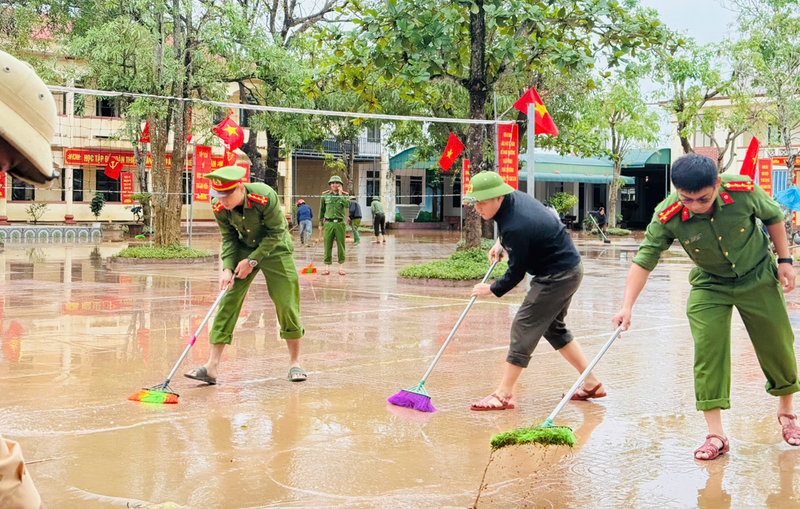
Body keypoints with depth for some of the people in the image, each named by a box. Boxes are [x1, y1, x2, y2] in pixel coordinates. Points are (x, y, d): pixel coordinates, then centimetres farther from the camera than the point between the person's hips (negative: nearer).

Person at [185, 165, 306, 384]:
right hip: (245, 249, 3)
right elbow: (229, 237, -5)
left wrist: (252, 260, -22)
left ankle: (295, 362, 12)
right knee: (228, 302, -9)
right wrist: (228, 268, -18)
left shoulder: (265, 197, -31)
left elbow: (276, 233, -21)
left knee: (287, 304, -6)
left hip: (275, 249, -3)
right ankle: (212, 367, -11)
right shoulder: (219, 207, -18)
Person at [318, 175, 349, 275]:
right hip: (328, 223, 1)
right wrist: (320, 224, 13)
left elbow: (347, 205, -14)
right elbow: (322, 210, 14)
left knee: (341, 245, 2)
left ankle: (341, 267, 9)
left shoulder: (344, 195, 6)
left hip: (340, 223, -1)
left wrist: (341, 194, -11)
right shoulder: (325, 195, 8)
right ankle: (327, 267, 5)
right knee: (327, 245, 0)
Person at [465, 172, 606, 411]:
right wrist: (500, 243, 13)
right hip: (570, 268, 11)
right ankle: (591, 384, 25)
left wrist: (491, 289, -3)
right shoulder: (514, 198, -1)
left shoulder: (516, 228, -30)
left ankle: (504, 394, -4)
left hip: (557, 276, -11)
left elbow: (516, 273, -19)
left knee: (524, 327, -8)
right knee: (553, 327, 19)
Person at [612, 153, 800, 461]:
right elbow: (644, 260, -24)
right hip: (710, 285, 0)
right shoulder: (667, 217, -29)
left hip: (759, 277, 1)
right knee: (707, 350, -14)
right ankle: (715, 435, -7)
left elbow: (773, 216, -7)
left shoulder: (743, 191, -28)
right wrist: (627, 306, -32)